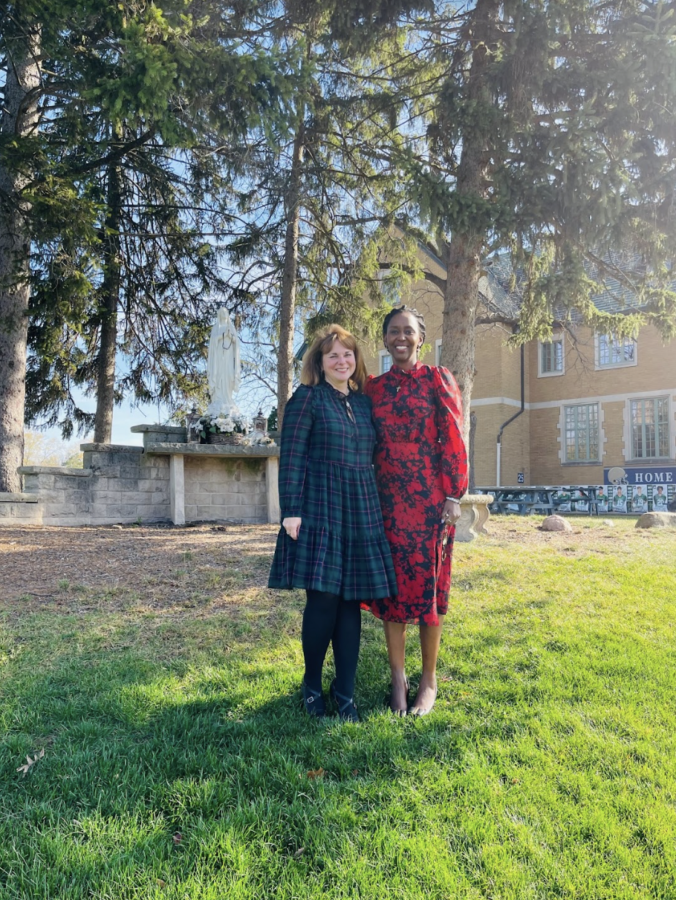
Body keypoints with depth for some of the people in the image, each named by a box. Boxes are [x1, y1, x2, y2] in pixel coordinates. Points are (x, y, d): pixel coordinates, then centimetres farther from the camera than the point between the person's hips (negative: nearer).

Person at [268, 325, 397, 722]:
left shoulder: (365, 402, 15)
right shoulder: (308, 398, -1)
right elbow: (291, 458, -6)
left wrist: (376, 511, 14)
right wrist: (291, 510, -13)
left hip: (362, 513, 5)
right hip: (319, 510, -5)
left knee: (352, 601, 6)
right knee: (323, 598, -4)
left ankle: (346, 692, 17)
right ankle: (312, 685, 19)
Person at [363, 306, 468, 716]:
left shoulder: (438, 379, 1)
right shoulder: (374, 387, 12)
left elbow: (454, 439, -3)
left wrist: (454, 496, -8)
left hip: (429, 496, -3)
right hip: (387, 498, 3)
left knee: (428, 582, 3)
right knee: (391, 583, 6)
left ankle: (429, 680, 17)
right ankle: (398, 677, 19)